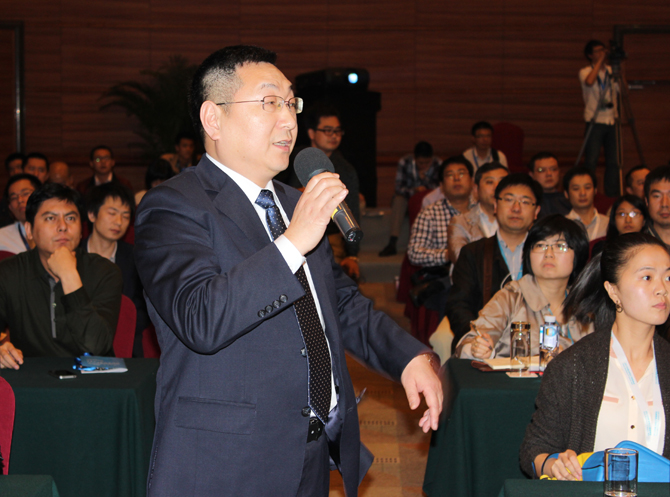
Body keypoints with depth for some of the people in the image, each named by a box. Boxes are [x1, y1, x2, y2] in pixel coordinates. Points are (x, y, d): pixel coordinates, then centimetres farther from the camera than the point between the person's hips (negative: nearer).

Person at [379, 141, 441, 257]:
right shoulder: (404, 162, -13)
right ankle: (392, 243, -42)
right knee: (399, 199, -34)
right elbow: (399, 188, -15)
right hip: (407, 200, -1)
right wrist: (414, 190, -35)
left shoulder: (438, 164, -10)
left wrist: (424, 177, -27)